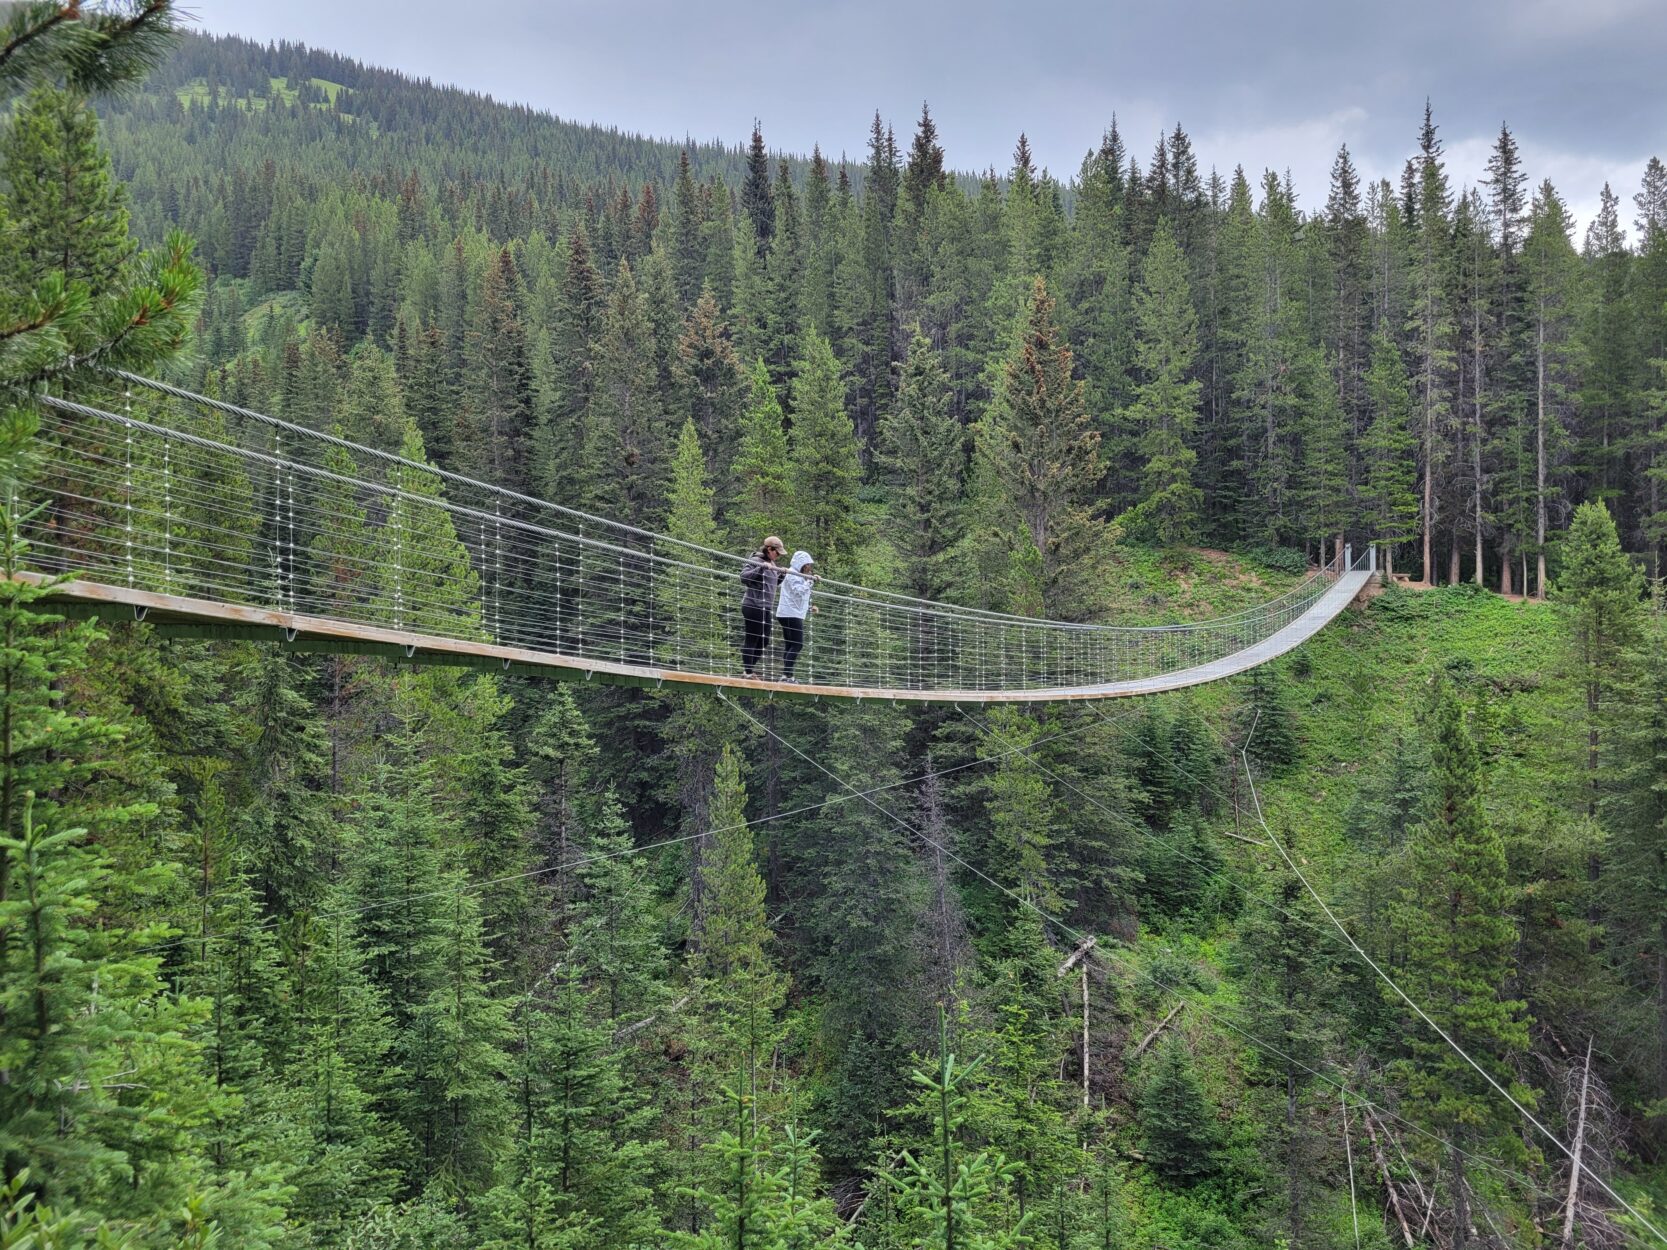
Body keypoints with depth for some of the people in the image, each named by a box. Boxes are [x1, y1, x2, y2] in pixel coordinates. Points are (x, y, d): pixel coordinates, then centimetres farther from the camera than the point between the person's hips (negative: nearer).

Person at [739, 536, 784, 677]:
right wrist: (761, 568, -29)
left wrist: (782, 574, 11)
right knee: (751, 640, -3)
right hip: (753, 607, -9)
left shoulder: (771, 564, 15)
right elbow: (744, 577, -23)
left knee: (764, 642, 12)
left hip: (765, 609, 9)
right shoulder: (756, 561, -11)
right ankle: (748, 672, 2)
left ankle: (747, 669, 23)